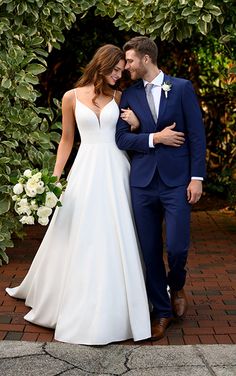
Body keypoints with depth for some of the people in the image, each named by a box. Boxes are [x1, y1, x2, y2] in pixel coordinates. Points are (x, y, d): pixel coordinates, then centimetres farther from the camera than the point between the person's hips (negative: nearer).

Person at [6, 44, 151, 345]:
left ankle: (112, 307, 17)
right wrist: (55, 176, 4)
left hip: (115, 170, 2)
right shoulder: (72, 97, 3)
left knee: (115, 238, 3)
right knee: (80, 238, 3)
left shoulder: (118, 97, 8)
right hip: (86, 170, -1)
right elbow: (67, 139, 8)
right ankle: (81, 307, 20)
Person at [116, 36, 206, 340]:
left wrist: (197, 177, -7)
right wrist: (154, 138, -11)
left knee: (177, 247, -7)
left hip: (176, 180, -3)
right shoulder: (129, 95, 9)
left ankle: (176, 286, 27)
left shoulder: (182, 88, 2)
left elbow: (197, 134, -1)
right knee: (150, 251, 6)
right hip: (142, 182, 3)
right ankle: (161, 310, 21)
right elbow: (121, 138, 3)